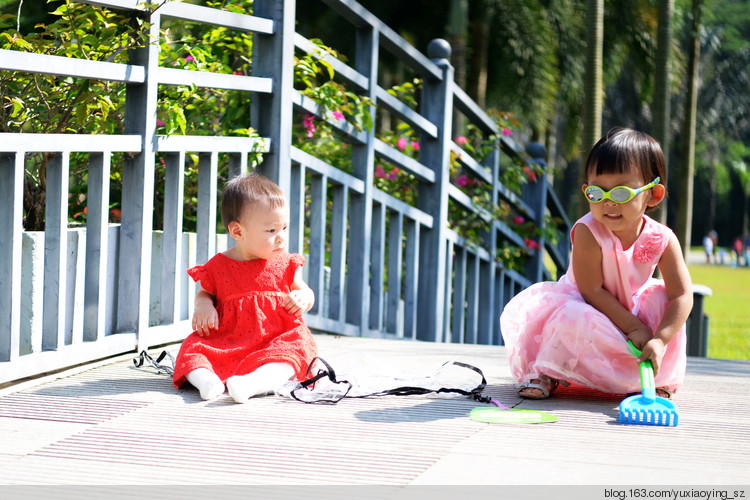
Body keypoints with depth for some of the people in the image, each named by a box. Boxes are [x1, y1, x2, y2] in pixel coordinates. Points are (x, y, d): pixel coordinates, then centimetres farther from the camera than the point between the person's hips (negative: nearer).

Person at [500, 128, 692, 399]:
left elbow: (682, 296, -20)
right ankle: (545, 372, -11)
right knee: (573, 317, -34)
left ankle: (656, 378, -5)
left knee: (664, 301, -20)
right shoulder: (588, 232, -27)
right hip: (588, 308, -4)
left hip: (633, 310, 4)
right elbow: (592, 291, -26)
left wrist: (660, 341, -34)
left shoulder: (662, 240, -18)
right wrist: (634, 328, -26)